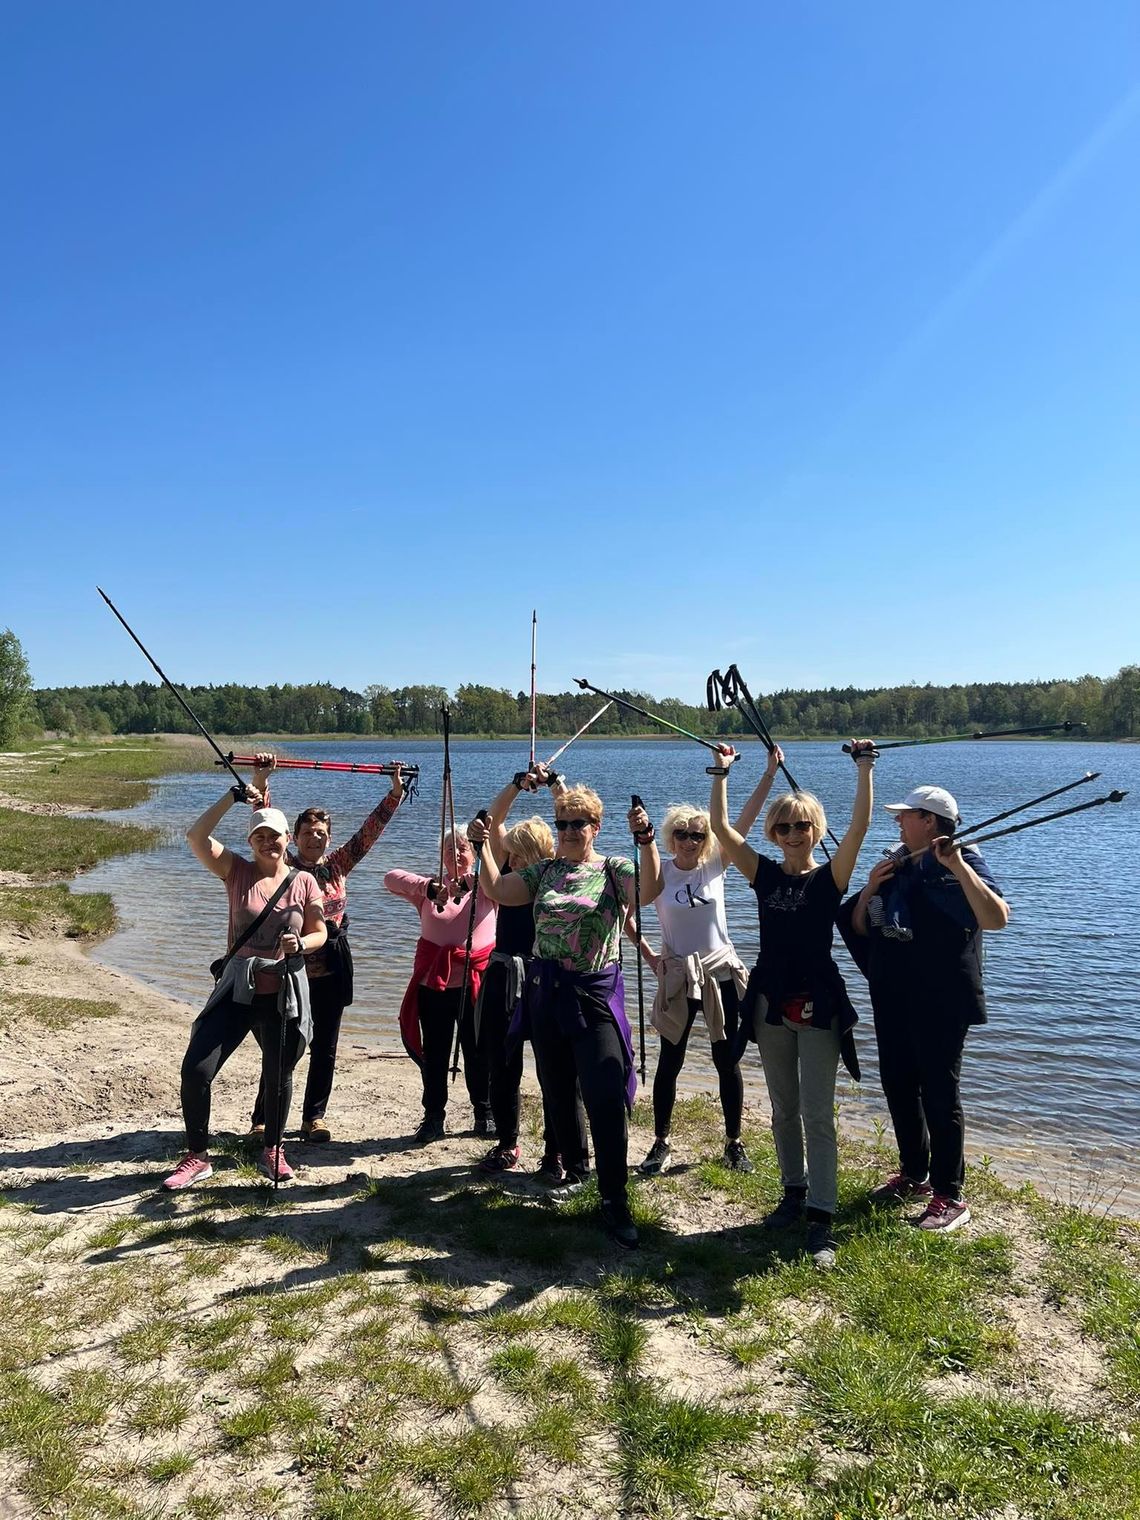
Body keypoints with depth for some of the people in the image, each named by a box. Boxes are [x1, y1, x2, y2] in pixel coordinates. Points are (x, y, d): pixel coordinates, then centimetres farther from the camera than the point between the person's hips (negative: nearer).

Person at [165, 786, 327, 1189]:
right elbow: (196, 836, -13)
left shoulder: (304, 881, 1)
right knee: (195, 1069, -7)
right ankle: (196, 1157, 13)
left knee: (278, 1076, 12)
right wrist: (234, 796, -16)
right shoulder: (238, 871, -1)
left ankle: (273, 1150, 35)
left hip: (285, 994, 0)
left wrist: (299, 944, -17)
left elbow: (320, 934, 5)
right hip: (238, 989, 0)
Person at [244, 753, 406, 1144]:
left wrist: (396, 791, -4)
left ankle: (314, 1117, 23)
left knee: (325, 1048, 10)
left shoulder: (337, 865, 5)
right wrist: (260, 781, -27)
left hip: (332, 970, 3)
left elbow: (370, 829, 2)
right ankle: (263, 1119, 15)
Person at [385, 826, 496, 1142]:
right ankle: (434, 1118, 26)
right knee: (434, 1054, 10)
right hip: (434, 982, 1)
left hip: (476, 982, -1)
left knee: (478, 1052, 10)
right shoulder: (429, 889, 3)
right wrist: (430, 886, -31)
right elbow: (391, 878, -14)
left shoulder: (485, 888, 2)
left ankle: (485, 1115, 28)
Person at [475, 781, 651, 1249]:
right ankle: (575, 1167, 39)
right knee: (559, 1090, 16)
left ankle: (614, 1200, 1)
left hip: (595, 992, -4)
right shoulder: (544, 871, 9)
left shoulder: (614, 870, -4)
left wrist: (645, 839, -37)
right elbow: (498, 890, 0)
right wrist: (482, 846, -7)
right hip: (546, 993, 5)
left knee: (607, 1097, -10)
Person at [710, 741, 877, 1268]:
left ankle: (821, 1220, 2)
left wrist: (863, 768, -23)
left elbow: (858, 827, -21)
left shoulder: (830, 877, -6)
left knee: (817, 1114, -2)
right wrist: (722, 772, -6)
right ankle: (794, 1193, 32)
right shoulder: (764, 874, 2)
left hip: (817, 1006, -4)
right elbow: (720, 826, -5)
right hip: (771, 1003, 4)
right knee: (783, 1109, 16)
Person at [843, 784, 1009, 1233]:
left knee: (939, 1094, -1)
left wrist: (958, 866, -31)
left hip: (941, 1002, -7)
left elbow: (997, 918, -26)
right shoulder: (895, 865, 11)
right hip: (892, 998, 8)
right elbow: (859, 928, 11)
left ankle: (950, 1196, 12)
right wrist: (871, 888, -6)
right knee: (898, 1086, 16)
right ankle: (914, 1175, 33)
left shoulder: (962, 863, -9)